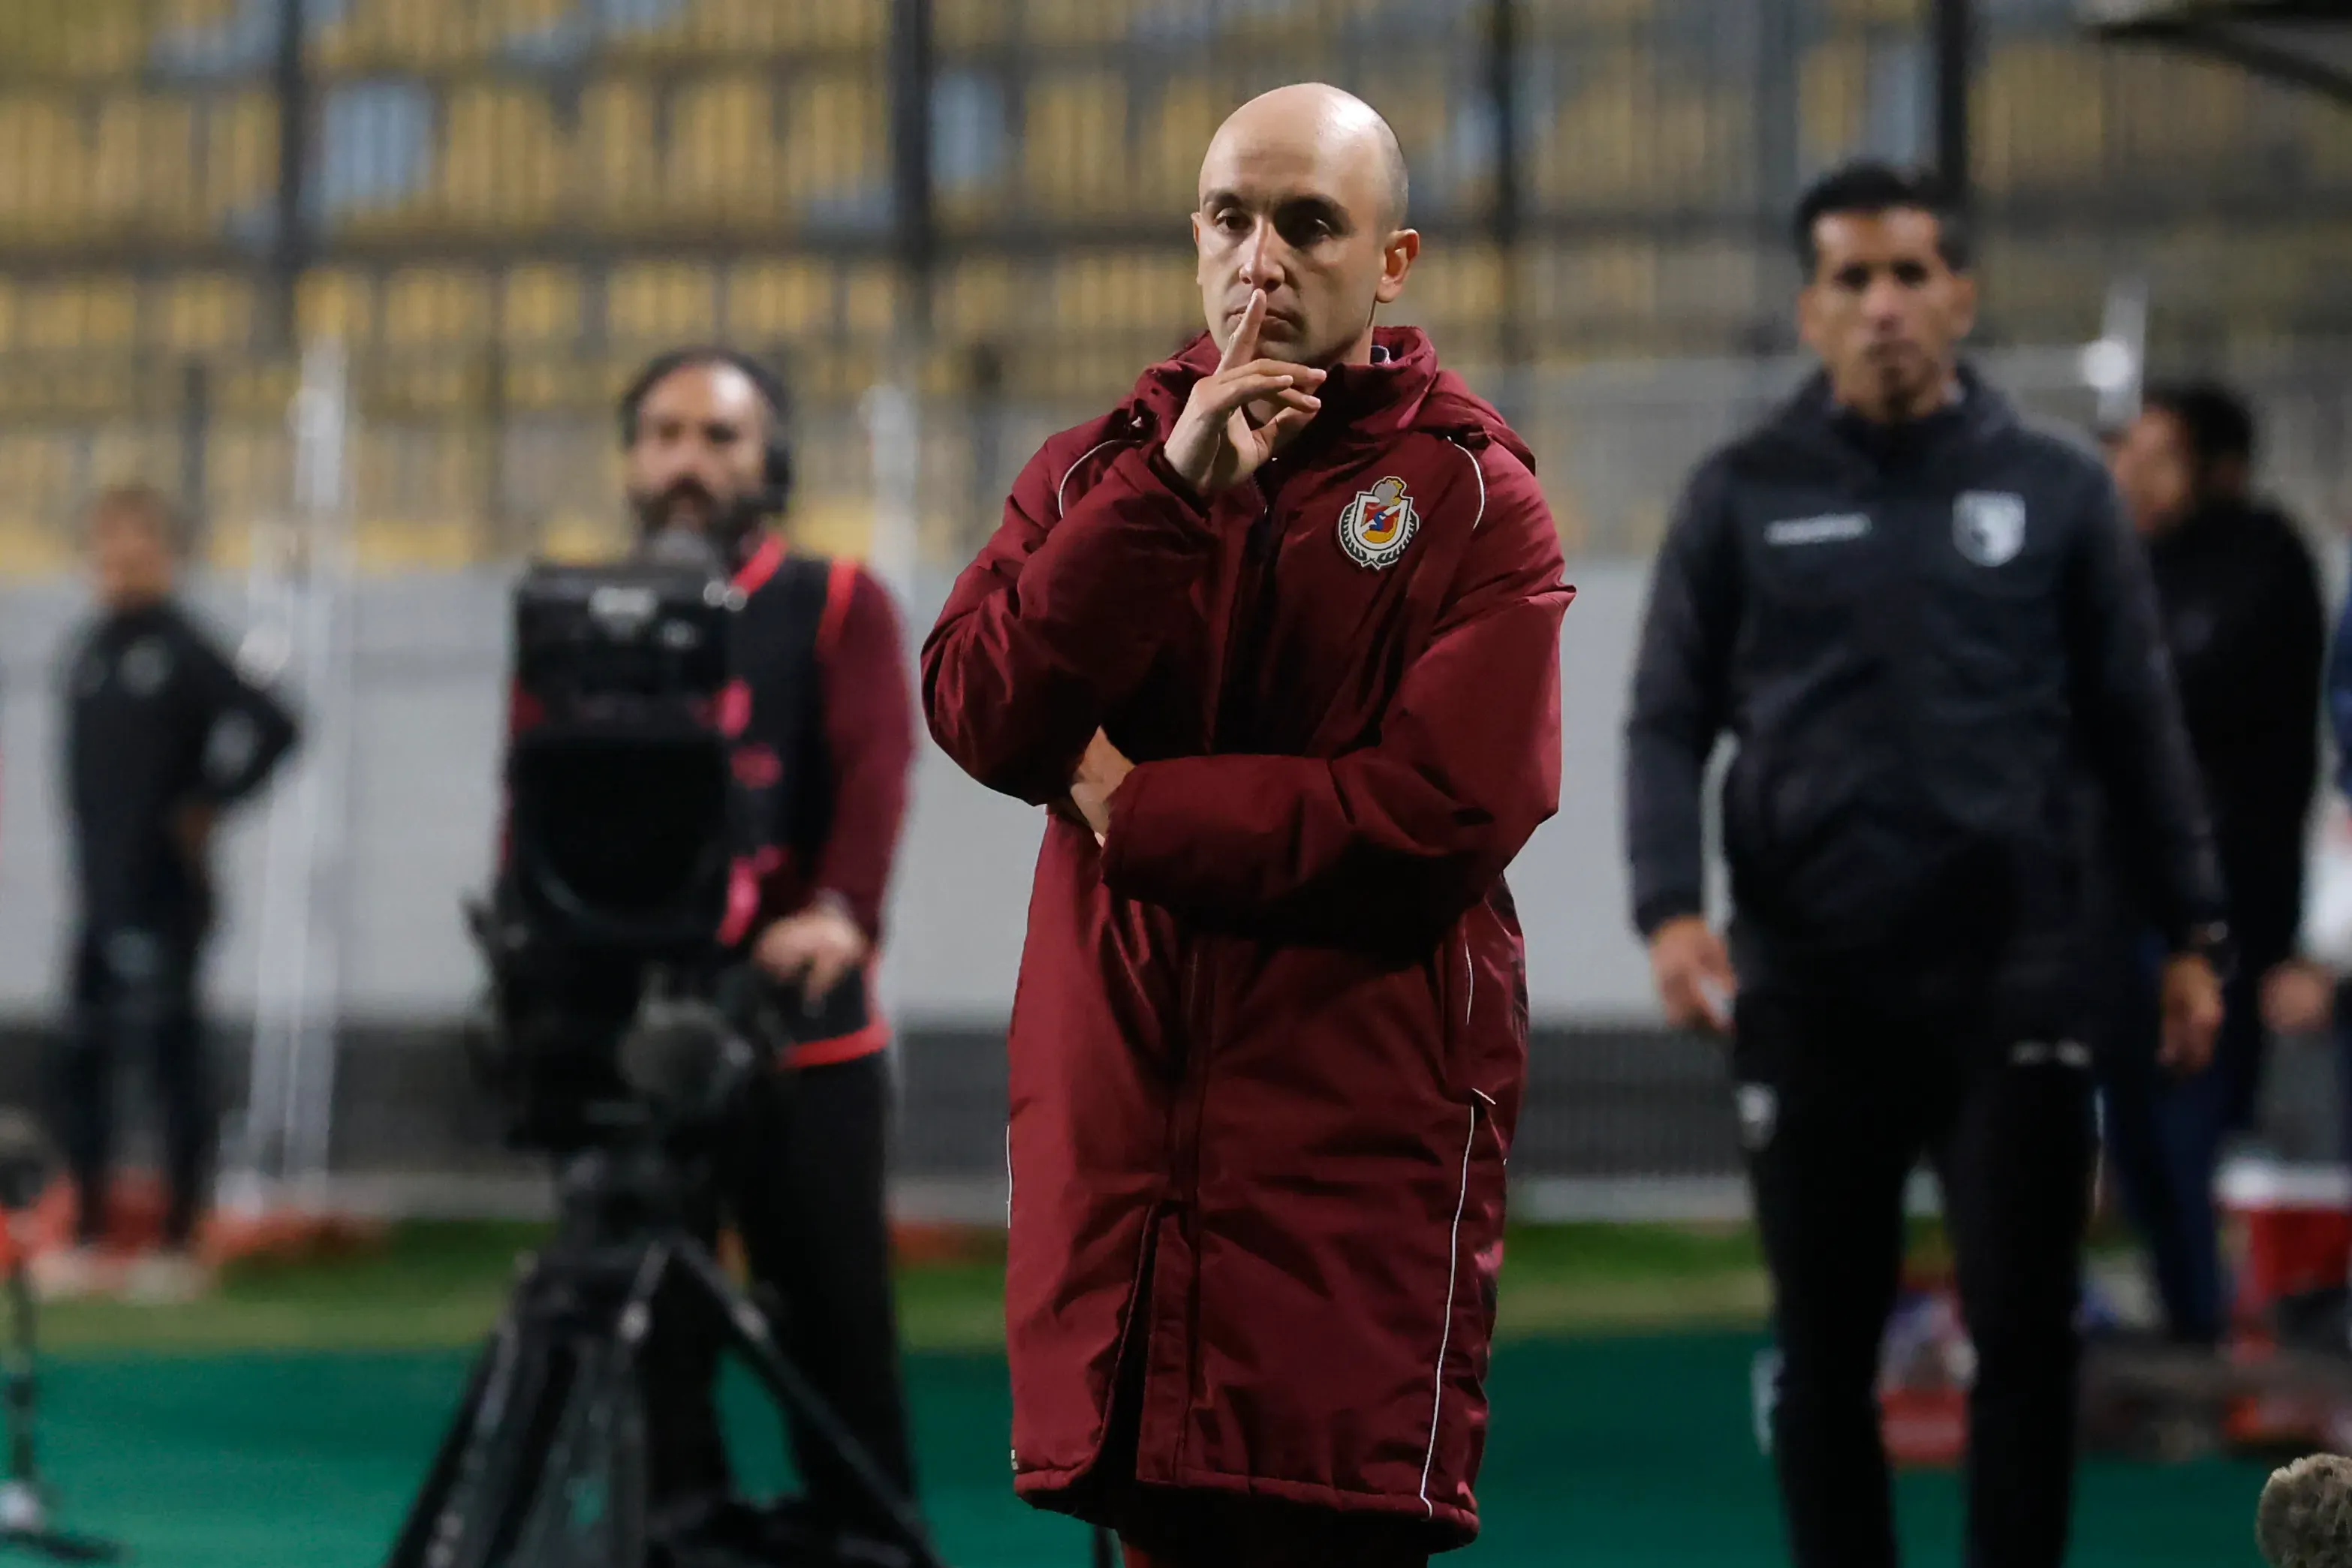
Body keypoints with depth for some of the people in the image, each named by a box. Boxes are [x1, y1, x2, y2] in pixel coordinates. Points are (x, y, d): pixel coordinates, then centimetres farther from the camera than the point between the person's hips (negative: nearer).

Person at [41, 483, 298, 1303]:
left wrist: (205, 804, -13)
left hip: (162, 896, -8)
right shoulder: (90, 646, 12)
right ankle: (90, 1241, 21)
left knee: (172, 1059, -3)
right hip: (103, 893, 8)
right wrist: (91, 852, 15)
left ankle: (180, 1244, 3)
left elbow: (268, 726, -21)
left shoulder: (178, 649, -12)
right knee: (78, 1061, 11)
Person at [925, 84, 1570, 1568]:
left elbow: (1442, 814, -14)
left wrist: (1132, 806, -6)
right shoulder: (1101, 465, 11)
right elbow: (980, 718, -6)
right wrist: (1175, 490, -15)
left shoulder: (1476, 499, -1)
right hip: (1117, 1102, 4)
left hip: (1358, 1145, -4)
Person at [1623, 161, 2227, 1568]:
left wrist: (2193, 934, 5)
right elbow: (1669, 721, 3)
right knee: (1826, 1349, 7)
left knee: (2027, 1334, -1)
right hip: (1810, 987, 0)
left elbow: (2138, 721, 8)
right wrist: (1671, 906, -12)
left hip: (2014, 978, 0)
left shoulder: (2059, 492, 6)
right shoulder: (1745, 497, 5)